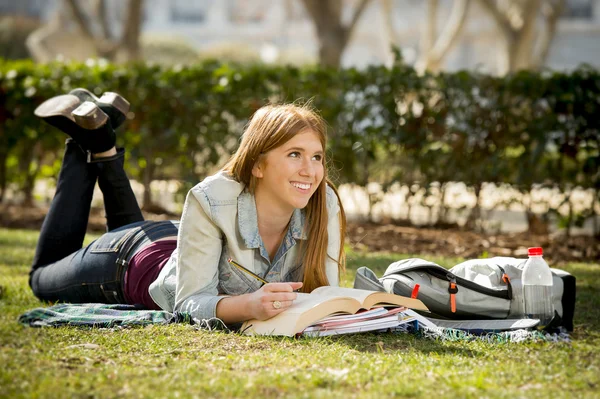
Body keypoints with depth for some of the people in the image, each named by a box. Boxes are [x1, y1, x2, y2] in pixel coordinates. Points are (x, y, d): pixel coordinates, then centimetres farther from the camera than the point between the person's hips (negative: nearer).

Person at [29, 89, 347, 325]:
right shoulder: (211, 199, -42)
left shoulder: (325, 204, -31)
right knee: (44, 277, 28)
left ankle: (104, 152, 35)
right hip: (134, 260, -4)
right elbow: (191, 303, -39)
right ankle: (91, 139, 27)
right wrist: (248, 305, -59)